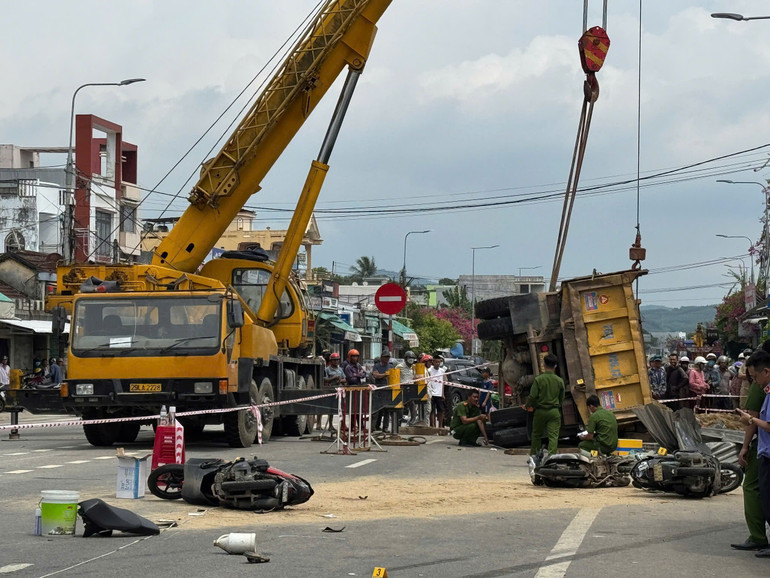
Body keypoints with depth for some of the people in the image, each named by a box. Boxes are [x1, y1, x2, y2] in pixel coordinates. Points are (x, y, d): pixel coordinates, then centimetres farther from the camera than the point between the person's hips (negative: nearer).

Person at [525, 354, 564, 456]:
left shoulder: (538, 379, -8)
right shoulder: (559, 381, 0)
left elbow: (533, 396, -10)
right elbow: (562, 398, 8)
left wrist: (527, 405, 9)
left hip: (540, 411, -1)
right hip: (554, 411, 1)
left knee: (536, 435, 15)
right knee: (553, 436, -2)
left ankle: (534, 457, 22)